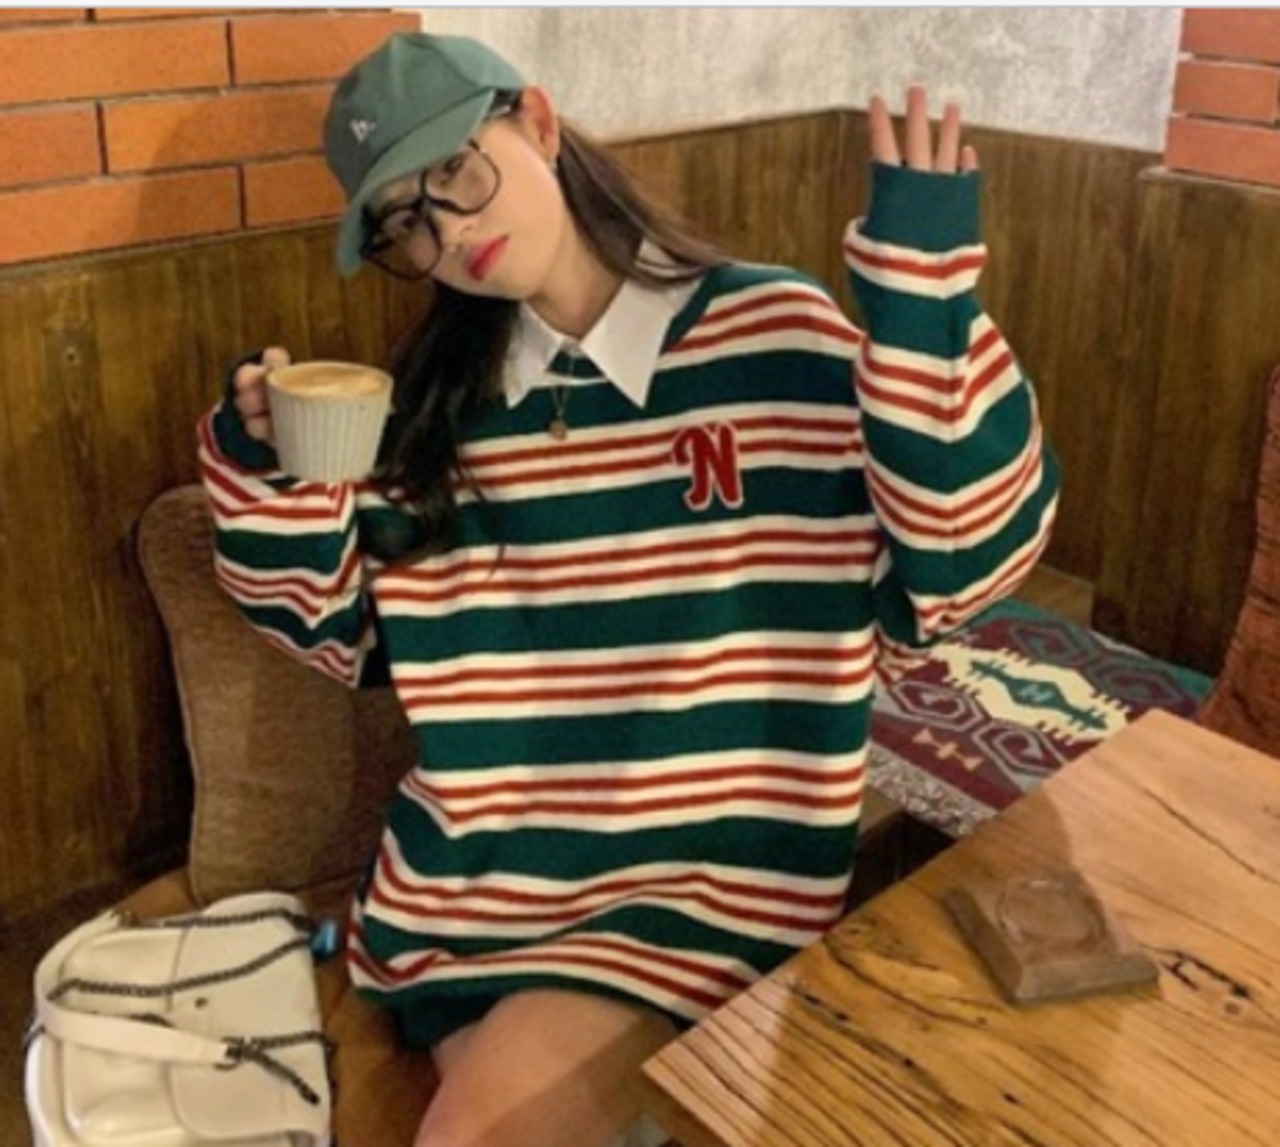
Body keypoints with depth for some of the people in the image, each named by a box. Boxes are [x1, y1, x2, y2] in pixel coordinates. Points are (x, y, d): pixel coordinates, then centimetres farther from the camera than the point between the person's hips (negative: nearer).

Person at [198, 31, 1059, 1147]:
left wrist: (922, 298, -25)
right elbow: (345, 629, 12)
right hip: (470, 878, 4)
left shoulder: (776, 335, -8)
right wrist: (270, 470, -5)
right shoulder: (441, 392, 6)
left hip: (700, 886, -4)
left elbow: (951, 567, -15)